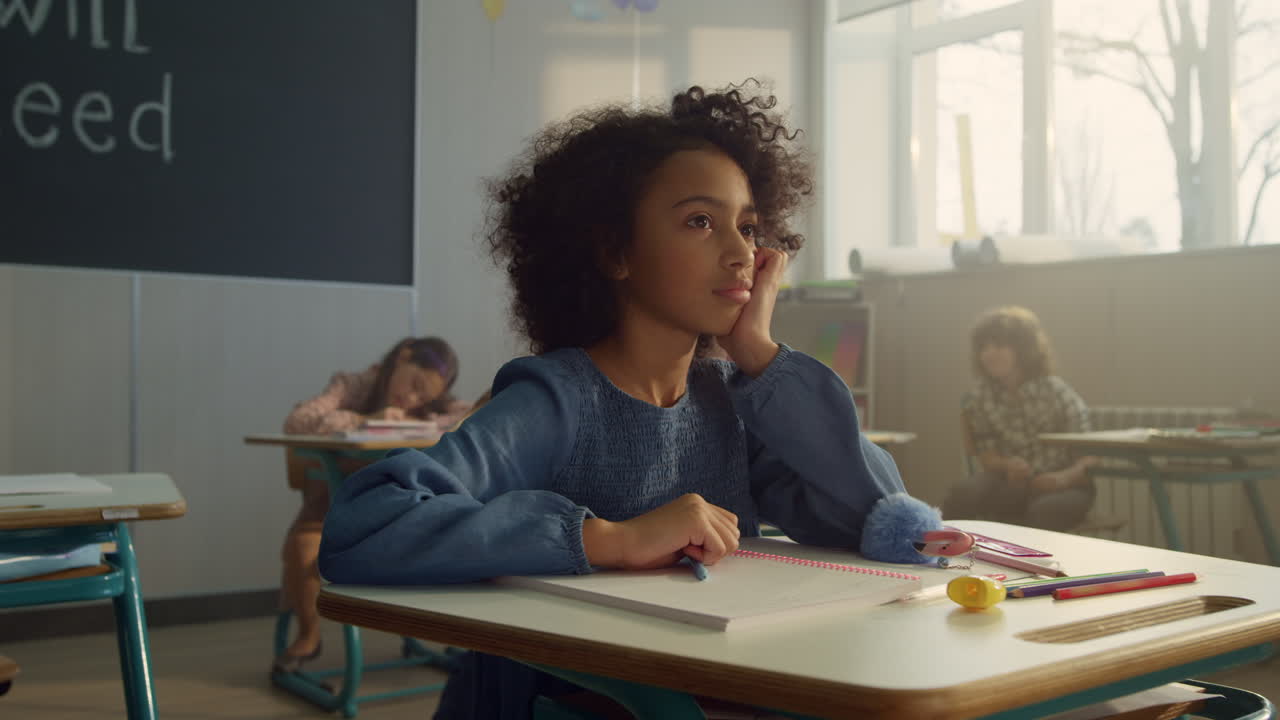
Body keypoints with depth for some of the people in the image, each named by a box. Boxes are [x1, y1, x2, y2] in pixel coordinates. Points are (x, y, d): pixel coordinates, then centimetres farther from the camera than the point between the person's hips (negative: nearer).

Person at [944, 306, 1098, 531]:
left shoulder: (1059, 394, -12)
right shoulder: (978, 399, -5)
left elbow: (1088, 458, -10)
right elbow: (987, 457, -2)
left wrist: (1066, 477, -33)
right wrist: (1007, 465, -27)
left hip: (1062, 487, -2)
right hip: (1012, 485, 2)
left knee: (1045, 511, -37)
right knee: (964, 493, -29)